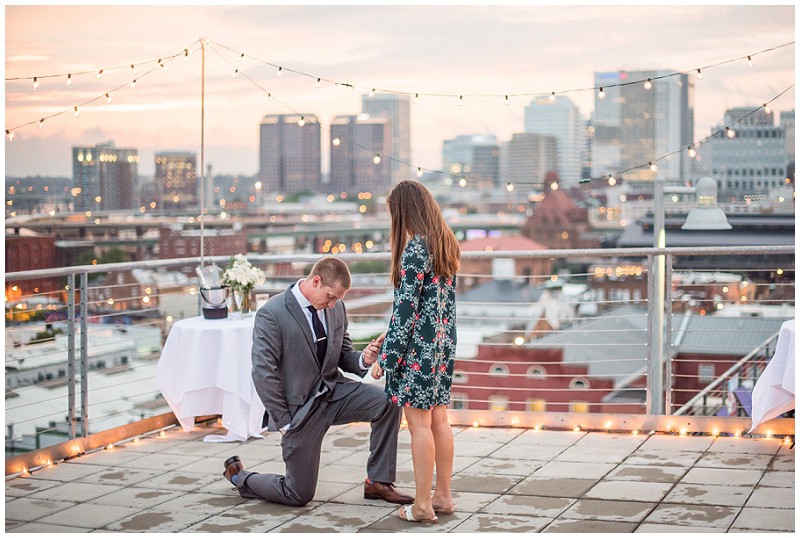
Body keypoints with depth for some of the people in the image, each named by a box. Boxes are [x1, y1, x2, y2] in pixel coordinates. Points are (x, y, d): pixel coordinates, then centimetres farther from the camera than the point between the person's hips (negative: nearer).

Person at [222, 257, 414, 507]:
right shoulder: (271, 315, -18)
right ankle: (239, 476, 29)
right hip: (299, 406, -5)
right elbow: (263, 374, -17)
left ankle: (378, 482, -5)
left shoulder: (336, 308, 1)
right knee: (299, 495, 0)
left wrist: (363, 360, -13)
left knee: (387, 402, -21)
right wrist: (285, 423, -15)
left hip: (333, 392, 5)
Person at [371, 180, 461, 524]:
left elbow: (406, 308, -18)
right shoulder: (446, 244, 10)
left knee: (419, 422, -3)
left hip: (418, 347, -9)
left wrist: (386, 357, -13)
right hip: (443, 342, 9)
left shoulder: (415, 249, -16)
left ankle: (423, 506, 3)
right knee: (439, 419, 13)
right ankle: (443, 496, 21)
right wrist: (392, 333, 20)